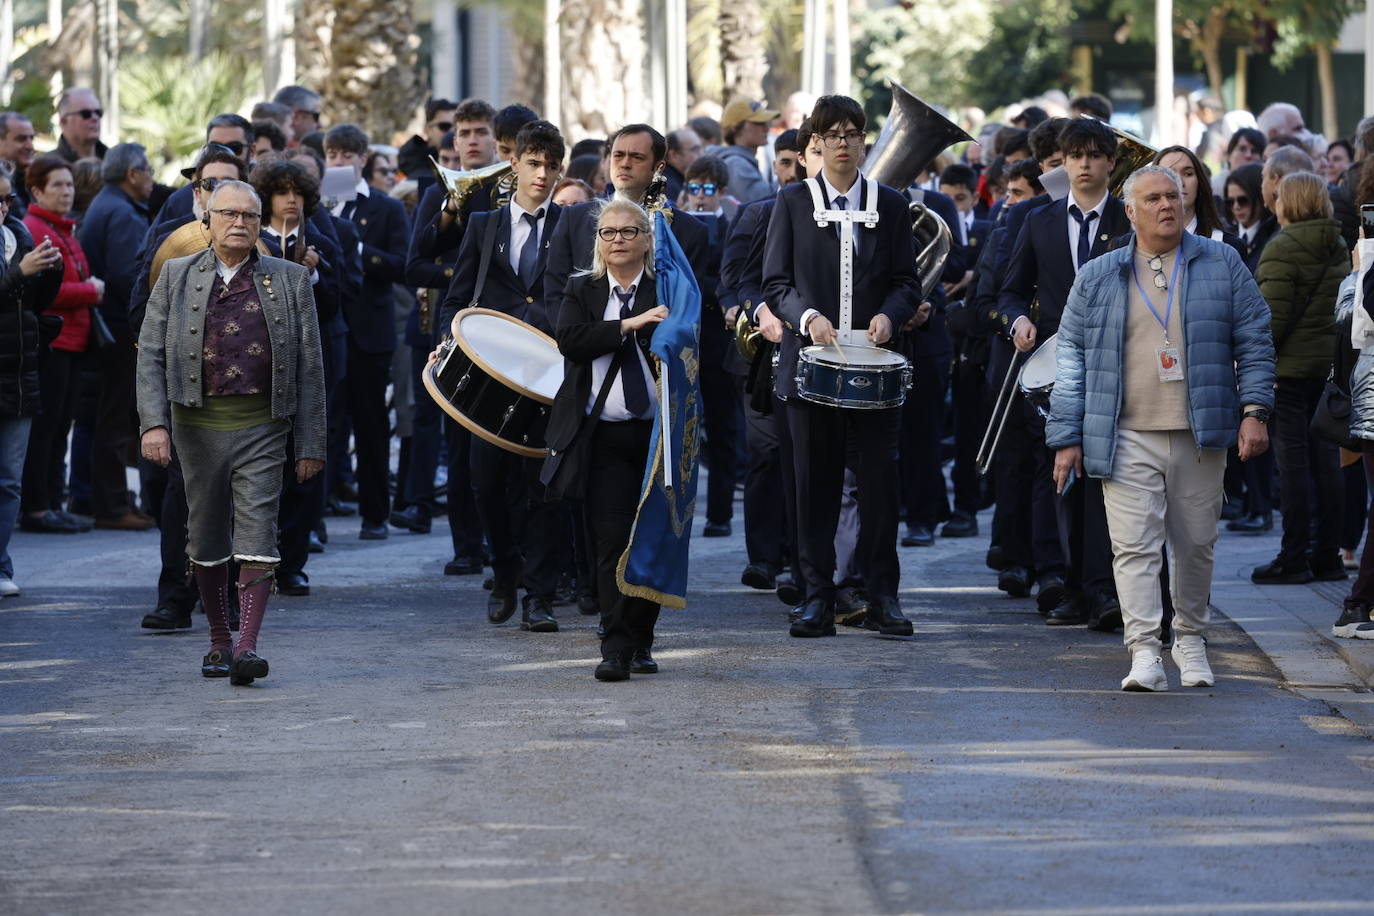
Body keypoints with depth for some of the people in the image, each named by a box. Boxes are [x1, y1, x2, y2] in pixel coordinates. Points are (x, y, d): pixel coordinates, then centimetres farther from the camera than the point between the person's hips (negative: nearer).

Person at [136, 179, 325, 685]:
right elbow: (151, 354, 3)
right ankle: (218, 640, 23)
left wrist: (311, 444, 2)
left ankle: (248, 645, -16)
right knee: (206, 539, 9)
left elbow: (309, 366, 6)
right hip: (199, 426, 1)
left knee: (257, 535, -12)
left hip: (262, 429, -1)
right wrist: (153, 422, -11)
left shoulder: (290, 280, 7)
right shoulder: (176, 277, 7)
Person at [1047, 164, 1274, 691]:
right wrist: (1067, 438, 4)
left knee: (1196, 544, 8)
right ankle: (1144, 654, -15)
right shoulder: (1097, 278, 8)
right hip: (1128, 437, -1)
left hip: (1200, 436, 1)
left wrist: (1254, 411, -3)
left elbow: (1254, 341, 8)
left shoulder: (1221, 265, 8)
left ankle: (1190, 639, 27)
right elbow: (1071, 359, 9)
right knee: (1134, 546, -11)